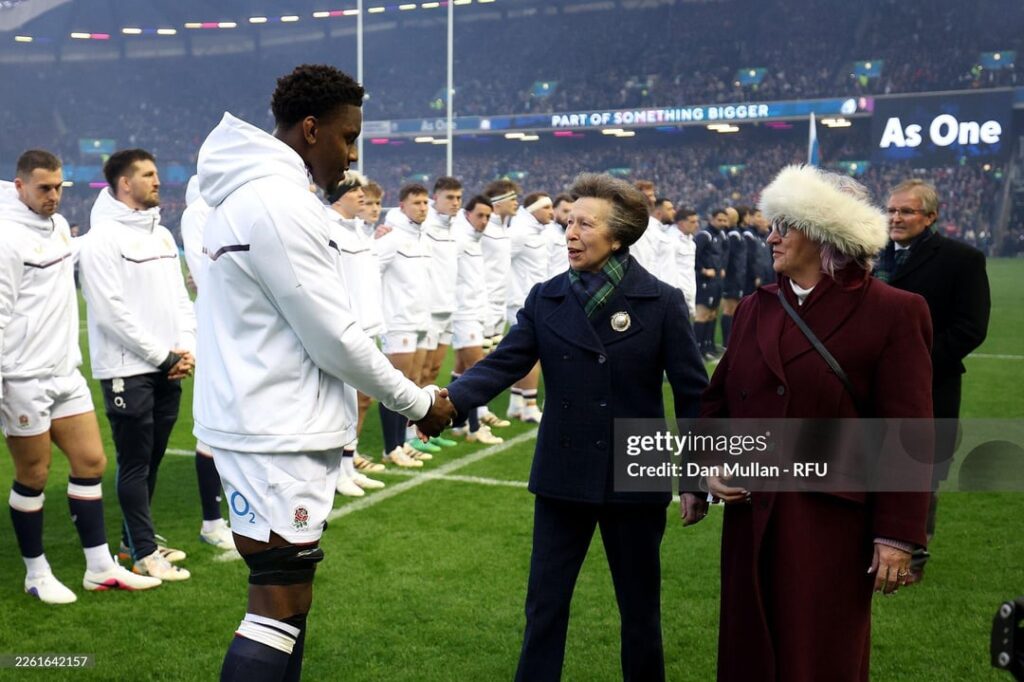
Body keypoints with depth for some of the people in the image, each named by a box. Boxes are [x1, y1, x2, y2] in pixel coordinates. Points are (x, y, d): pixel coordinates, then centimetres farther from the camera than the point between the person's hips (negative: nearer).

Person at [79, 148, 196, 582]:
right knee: (135, 463, 0)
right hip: (128, 371, -7)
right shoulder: (103, 238, -11)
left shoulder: (162, 234, 13)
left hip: (167, 369, 7)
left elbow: (179, 297, 13)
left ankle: (136, 539, 27)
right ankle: (145, 553, 8)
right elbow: (113, 311, -17)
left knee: (152, 459, 14)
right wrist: (163, 356, -14)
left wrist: (186, 348, -2)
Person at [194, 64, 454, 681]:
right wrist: (418, 403, -5)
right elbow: (334, 337, -18)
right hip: (277, 434, -10)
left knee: (286, 594, 18)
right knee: (281, 604, -4)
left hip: (271, 423, 10)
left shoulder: (252, 195, 13)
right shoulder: (279, 203, -18)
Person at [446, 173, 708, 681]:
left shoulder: (662, 303, -7)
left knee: (640, 607, 15)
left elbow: (692, 393, -5)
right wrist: (448, 401, -28)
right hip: (562, 477, 2)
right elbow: (501, 365, -10)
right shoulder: (545, 300, -1)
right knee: (544, 604, 12)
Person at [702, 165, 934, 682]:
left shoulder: (891, 313, -8)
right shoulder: (755, 309, 8)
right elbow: (718, 400, 16)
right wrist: (707, 465, 1)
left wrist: (897, 536, -13)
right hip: (752, 515, 5)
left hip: (832, 523, -5)